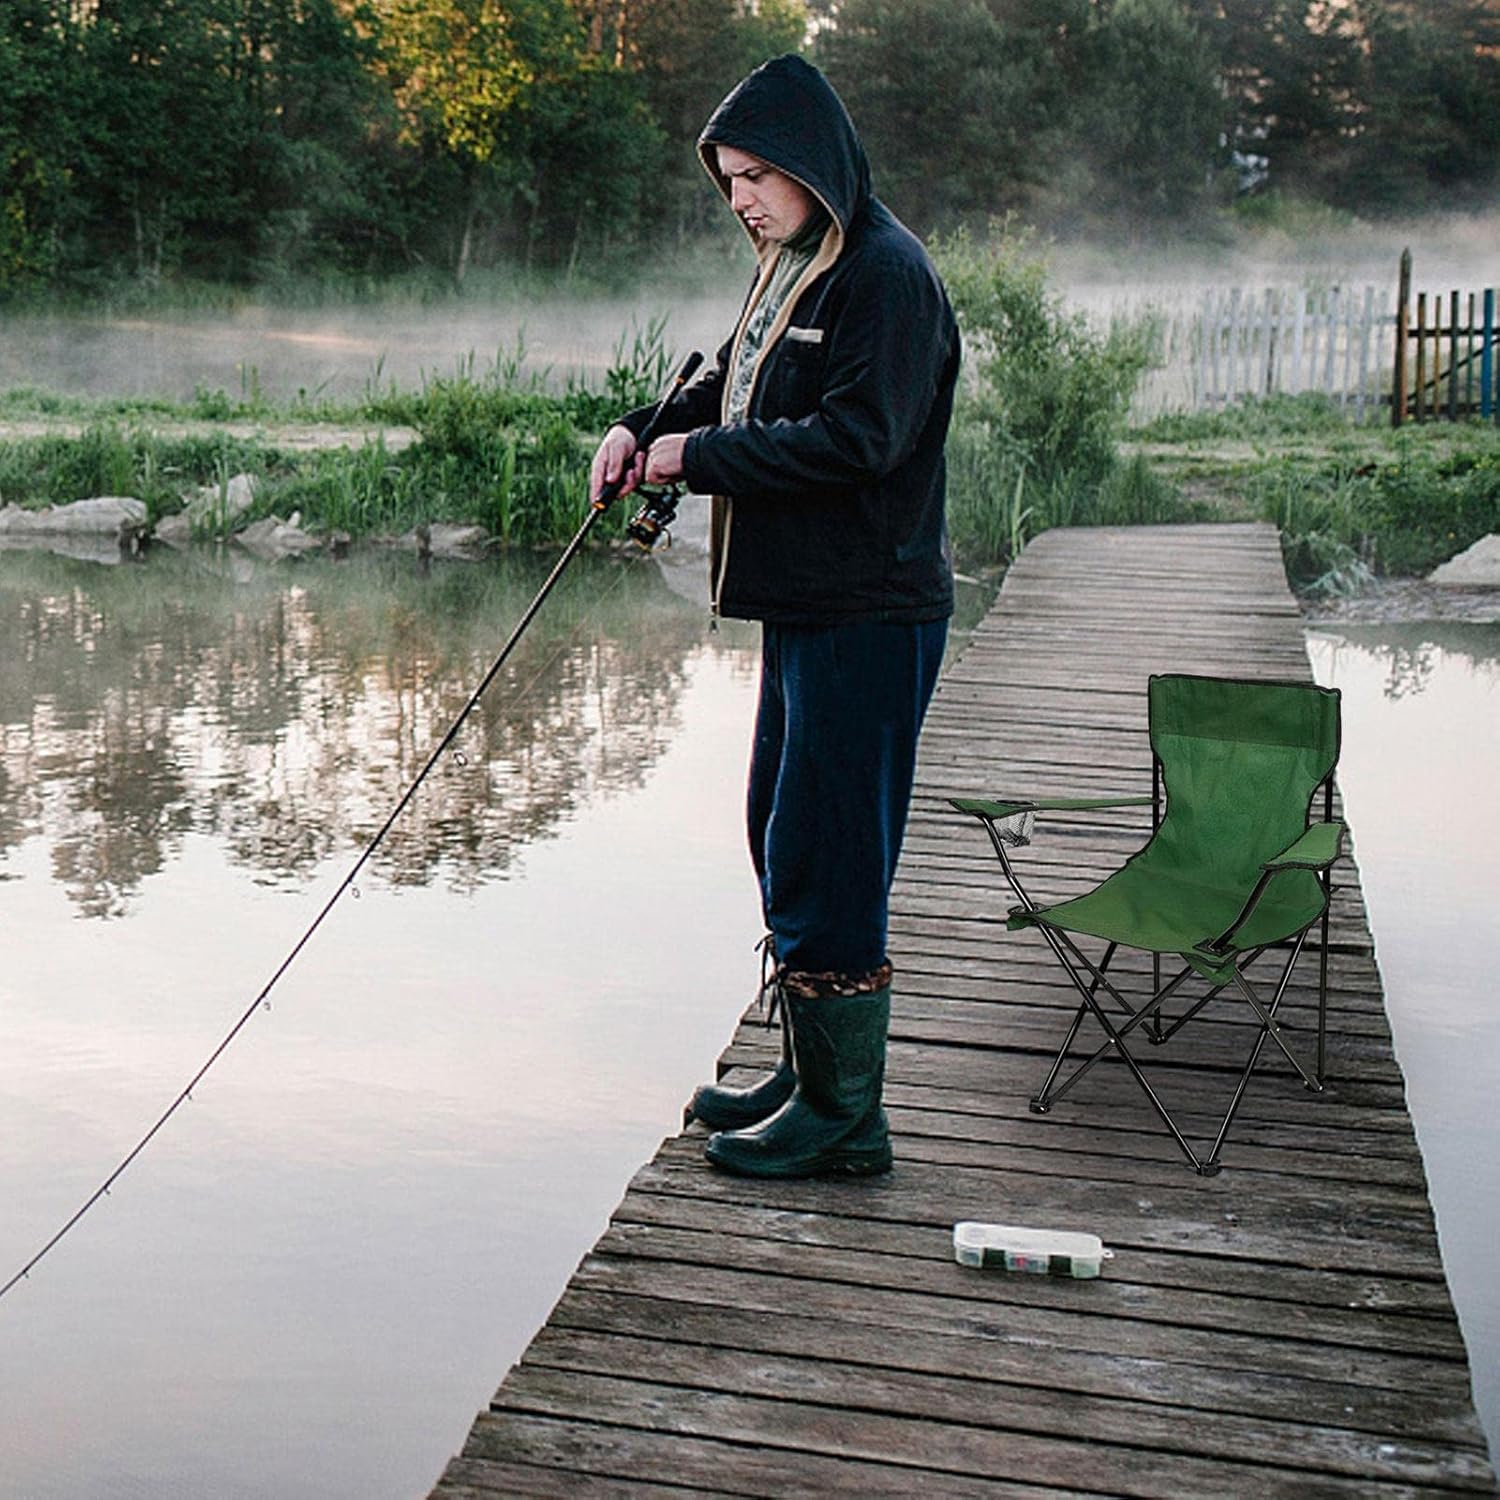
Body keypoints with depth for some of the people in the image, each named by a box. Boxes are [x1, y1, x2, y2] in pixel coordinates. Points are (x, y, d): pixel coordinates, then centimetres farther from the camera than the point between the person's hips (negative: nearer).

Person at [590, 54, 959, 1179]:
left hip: (867, 618, -10)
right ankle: (810, 1074, 30)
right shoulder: (791, 269, 15)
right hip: (803, 608, 10)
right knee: (786, 842, 16)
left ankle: (845, 1116, 6)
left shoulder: (886, 274, -14)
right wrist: (647, 429, 1)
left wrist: (699, 456, -16)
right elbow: (734, 388, 21)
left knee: (826, 859, -5)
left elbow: (856, 439, -23)